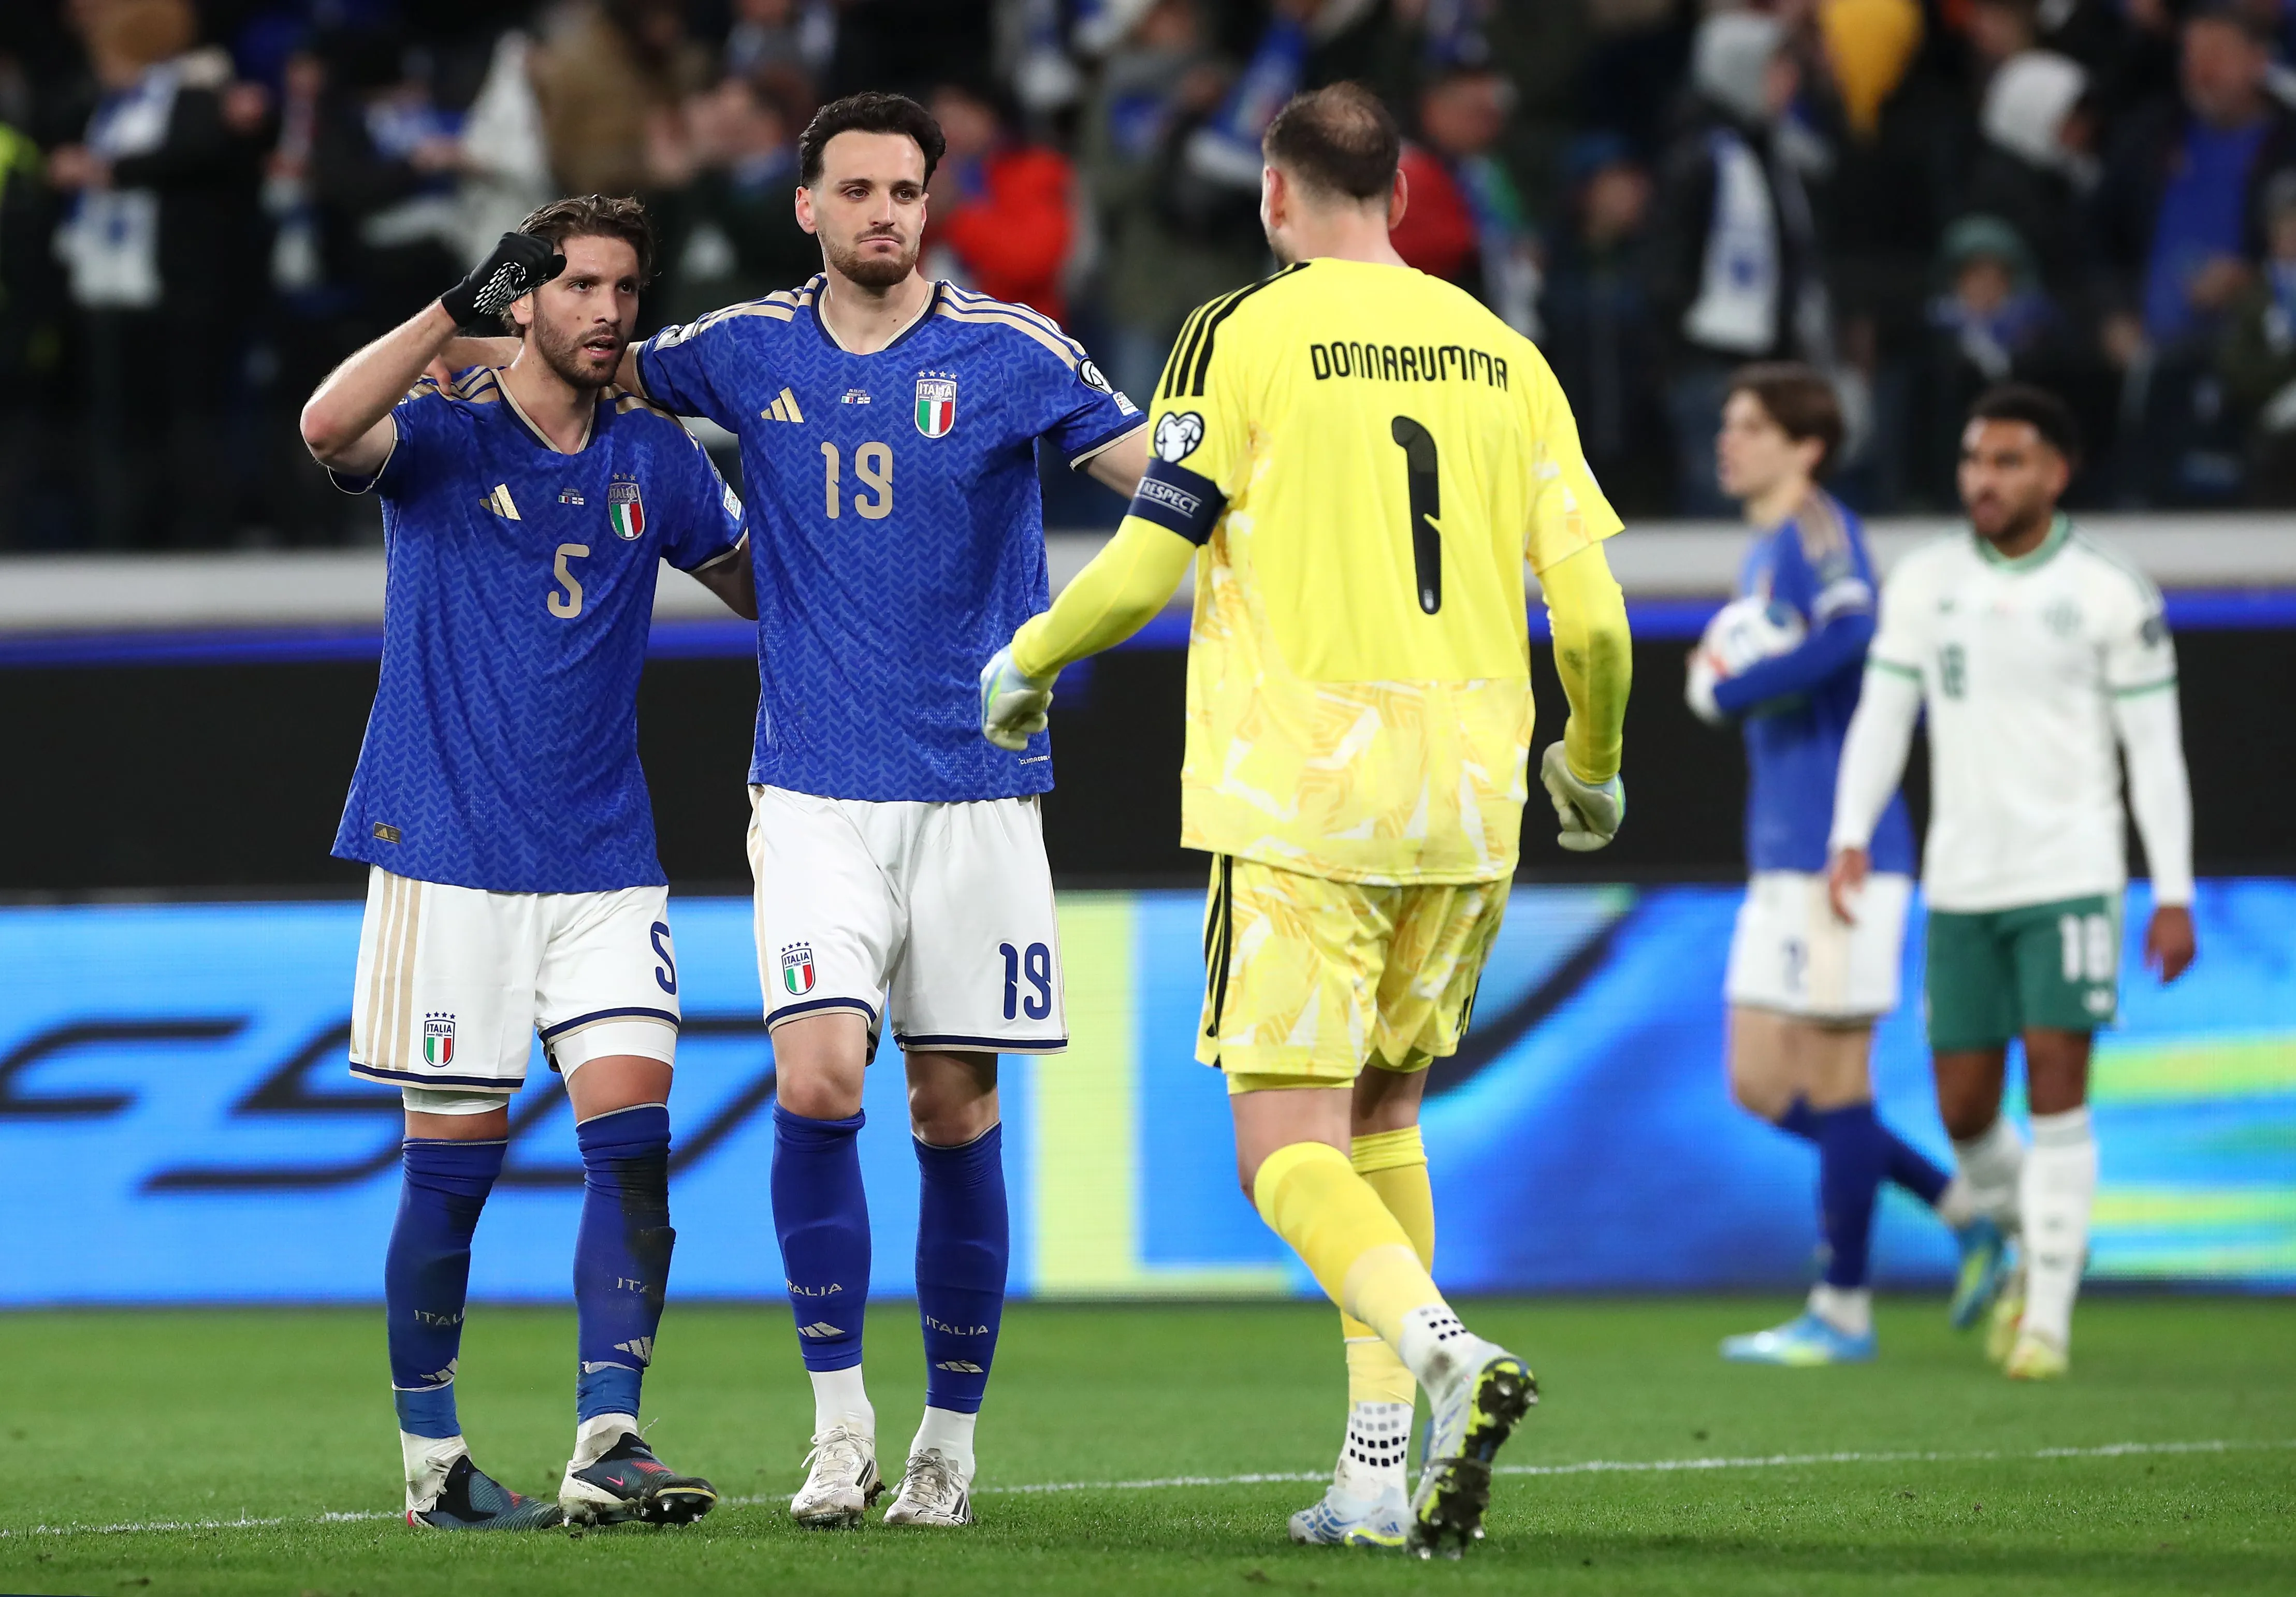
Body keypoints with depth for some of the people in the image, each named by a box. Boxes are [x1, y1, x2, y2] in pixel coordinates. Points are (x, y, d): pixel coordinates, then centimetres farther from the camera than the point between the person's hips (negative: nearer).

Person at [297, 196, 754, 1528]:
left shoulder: (653, 453, 10)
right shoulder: (445, 436, -4)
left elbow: (758, 583, 23)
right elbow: (329, 428, -26)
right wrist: (463, 309, -31)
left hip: (604, 856, 4)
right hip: (451, 853, -4)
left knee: (634, 1133, -9)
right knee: (456, 1157, 0)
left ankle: (610, 1441, -10)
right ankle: (432, 1456, 12)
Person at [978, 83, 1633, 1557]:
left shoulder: (1246, 333, -2)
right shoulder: (1500, 354, 10)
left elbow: (1144, 564, -6)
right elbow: (1592, 612, 6)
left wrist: (1026, 664, 14)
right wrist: (1592, 765, 25)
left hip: (1300, 796, -5)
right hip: (1464, 800, 5)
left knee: (1290, 1154, -5)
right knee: (1384, 1118, 19)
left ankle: (1445, 1352, -32)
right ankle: (1381, 1470, 13)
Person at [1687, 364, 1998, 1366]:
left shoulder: (1818, 530, -10)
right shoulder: (1766, 553, 18)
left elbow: (1849, 635, -32)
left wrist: (1724, 692, -21)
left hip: (1842, 856, -10)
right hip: (1782, 861, 10)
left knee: (1830, 1080, -3)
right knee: (1761, 1087, 9)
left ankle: (1843, 1312, 4)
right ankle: (1965, 1212, 17)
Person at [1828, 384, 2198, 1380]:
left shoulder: (2111, 596, -3)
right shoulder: (1924, 585, 5)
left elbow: (2155, 748, -1)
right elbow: (1882, 718, 5)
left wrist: (2174, 895, -5)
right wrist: (1851, 839, -11)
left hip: (2069, 878, -3)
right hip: (1960, 883, 3)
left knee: (2056, 1089, -12)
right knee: (1965, 1111, 5)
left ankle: (2048, 1316, -6)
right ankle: (2034, 1245, 33)